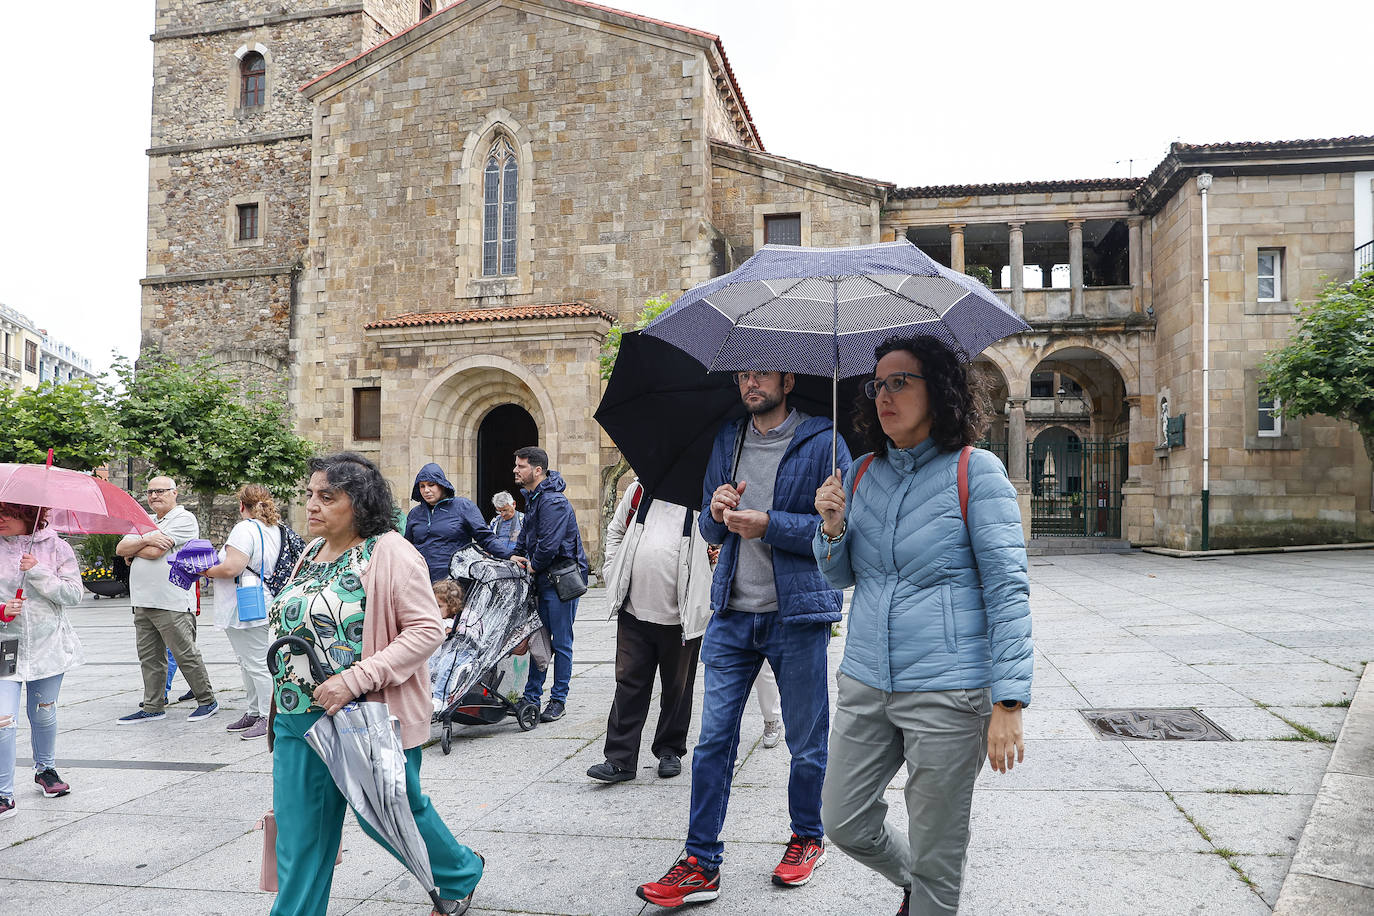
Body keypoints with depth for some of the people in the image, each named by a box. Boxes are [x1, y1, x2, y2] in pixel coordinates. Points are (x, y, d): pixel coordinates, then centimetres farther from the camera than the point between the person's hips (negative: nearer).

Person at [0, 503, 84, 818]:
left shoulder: (55, 547, -2)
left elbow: (74, 594, -7)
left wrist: (38, 572, -18)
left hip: (48, 644, 1)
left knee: (44, 713, 15)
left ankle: (45, 769, 39)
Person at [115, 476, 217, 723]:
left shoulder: (184, 519, -7)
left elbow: (155, 552, -17)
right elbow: (120, 549, 7)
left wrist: (132, 550, 2)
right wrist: (146, 540, -10)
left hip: (172, 603, -8)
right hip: (142, 602, 8)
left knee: (185, 655, -3)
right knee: (149, 658, 12)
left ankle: (207, 701, 8)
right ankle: (152, 707, 20)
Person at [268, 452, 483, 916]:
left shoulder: (390, 553, -15)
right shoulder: (313, 552, 9)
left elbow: (427, 629, -21)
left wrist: (356, 679, -27)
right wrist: (284, 697, 18)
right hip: (299, 718, 6)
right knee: (300, 833, 9)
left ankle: (460, 873, 38)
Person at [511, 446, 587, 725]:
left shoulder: (553, 502, -19)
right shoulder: (533, 498, 14)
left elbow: (549, 545, -24)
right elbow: (527, 534, 27)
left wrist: (533, 566, -8)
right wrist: (517, 556, 12)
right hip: (542, 580, 10)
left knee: (561, 643, 1)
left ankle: (558, 700, 11)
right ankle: (531, 698, 21)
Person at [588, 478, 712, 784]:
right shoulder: (639, 489, 10)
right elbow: (615, 530, 22)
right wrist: (613, 571, 13)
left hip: (680, 617, -3)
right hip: (634, 610, 3)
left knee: (677, 687, 11)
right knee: (629, 684, 4)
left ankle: (670, 750, 28)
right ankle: (620, 759, 10)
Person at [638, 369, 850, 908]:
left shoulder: (821, 442, -3)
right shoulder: (727, 441, 12)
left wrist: (769, 524, -19)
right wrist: (717, 511, -6)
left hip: (798, 615, -4)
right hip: (732, 615, 4)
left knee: (806, 742, 9)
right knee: (713, 738, 3)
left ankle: (808, 838, 33)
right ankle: (702, 864, 13)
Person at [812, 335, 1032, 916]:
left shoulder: (975, 471, -8)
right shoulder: (861, 474, 9)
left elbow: (1008, 590, -11)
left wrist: (1008, 703, -17)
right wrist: (832, 528, -5)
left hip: (947, 693, -6)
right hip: (864, 687, 6)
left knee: (935, 859, 6)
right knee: (844, 824, 15)